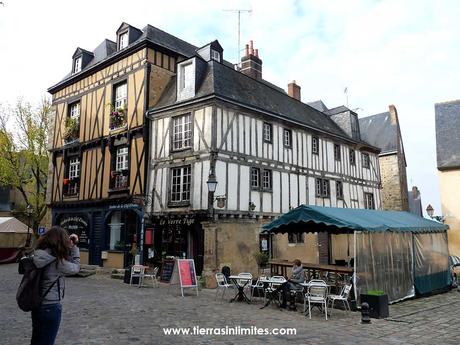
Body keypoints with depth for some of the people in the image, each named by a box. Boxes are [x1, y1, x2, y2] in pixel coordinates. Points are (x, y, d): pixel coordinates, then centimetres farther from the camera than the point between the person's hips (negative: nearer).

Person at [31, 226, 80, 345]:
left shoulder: (37, 256, -2)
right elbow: (75, 268, -7)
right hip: (51, 307, -7)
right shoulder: (57, 261, -24)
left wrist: (71, 247, -3)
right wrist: (74, 246, -6)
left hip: (36, 305, 8)